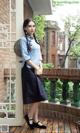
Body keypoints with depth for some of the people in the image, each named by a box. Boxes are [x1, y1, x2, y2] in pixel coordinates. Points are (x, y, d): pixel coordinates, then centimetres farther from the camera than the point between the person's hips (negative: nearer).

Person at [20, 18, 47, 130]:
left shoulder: (35, 40, 18)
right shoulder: (24, 39, -5)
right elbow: (25, 57, -13)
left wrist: (40, 67, 2)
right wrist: (36, 67, -11)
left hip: (37, 70, 8)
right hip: (29, 70, -8)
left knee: (38, 97, 7)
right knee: (37, 96, -7)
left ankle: (35, 120, 15)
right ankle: (29, 116, 13)